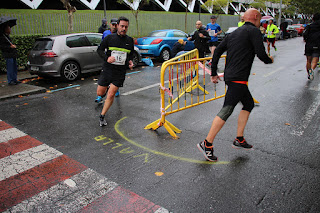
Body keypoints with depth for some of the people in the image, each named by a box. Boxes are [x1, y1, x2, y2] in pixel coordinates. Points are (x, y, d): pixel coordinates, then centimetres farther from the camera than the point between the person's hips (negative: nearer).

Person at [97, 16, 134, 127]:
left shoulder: (130, 40, 6)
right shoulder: (109, 38, -2)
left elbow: (130, 54, 21)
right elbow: (99, 49, 4)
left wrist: (130, 61, 0)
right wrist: (107, 58, -15)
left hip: (120, 72, 0)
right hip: (107, 69, 0)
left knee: (111, 94, -9)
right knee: (100, 92, 8)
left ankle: (102, 116, 8)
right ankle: (109, 85, 44)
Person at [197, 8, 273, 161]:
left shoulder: (234, 33, 20)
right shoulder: (254, 31, -3)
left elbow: (217, 51, 16)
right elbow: (261, 54, -11)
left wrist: (214, 73, 17)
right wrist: (269, 60, 12)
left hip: (230, 76, 10)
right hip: (238, 78, -9)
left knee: (249, 103, 20)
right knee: (226, 111, -11)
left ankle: (239, 139, 22)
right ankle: (207, 144, -9)